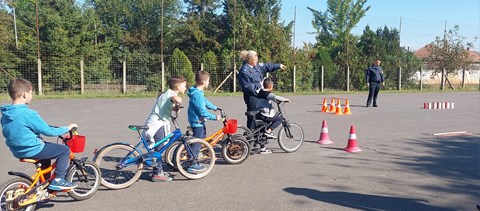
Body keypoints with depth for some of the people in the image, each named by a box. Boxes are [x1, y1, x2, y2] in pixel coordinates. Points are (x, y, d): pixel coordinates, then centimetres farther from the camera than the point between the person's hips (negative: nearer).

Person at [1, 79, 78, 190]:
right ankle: (58, 180, 1)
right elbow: (48, 131, -19)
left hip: (17, 151, 9)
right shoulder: (29, 114, -23)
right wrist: (67, 128, -5)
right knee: (65, 150, 2)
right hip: (32, 151, -9)